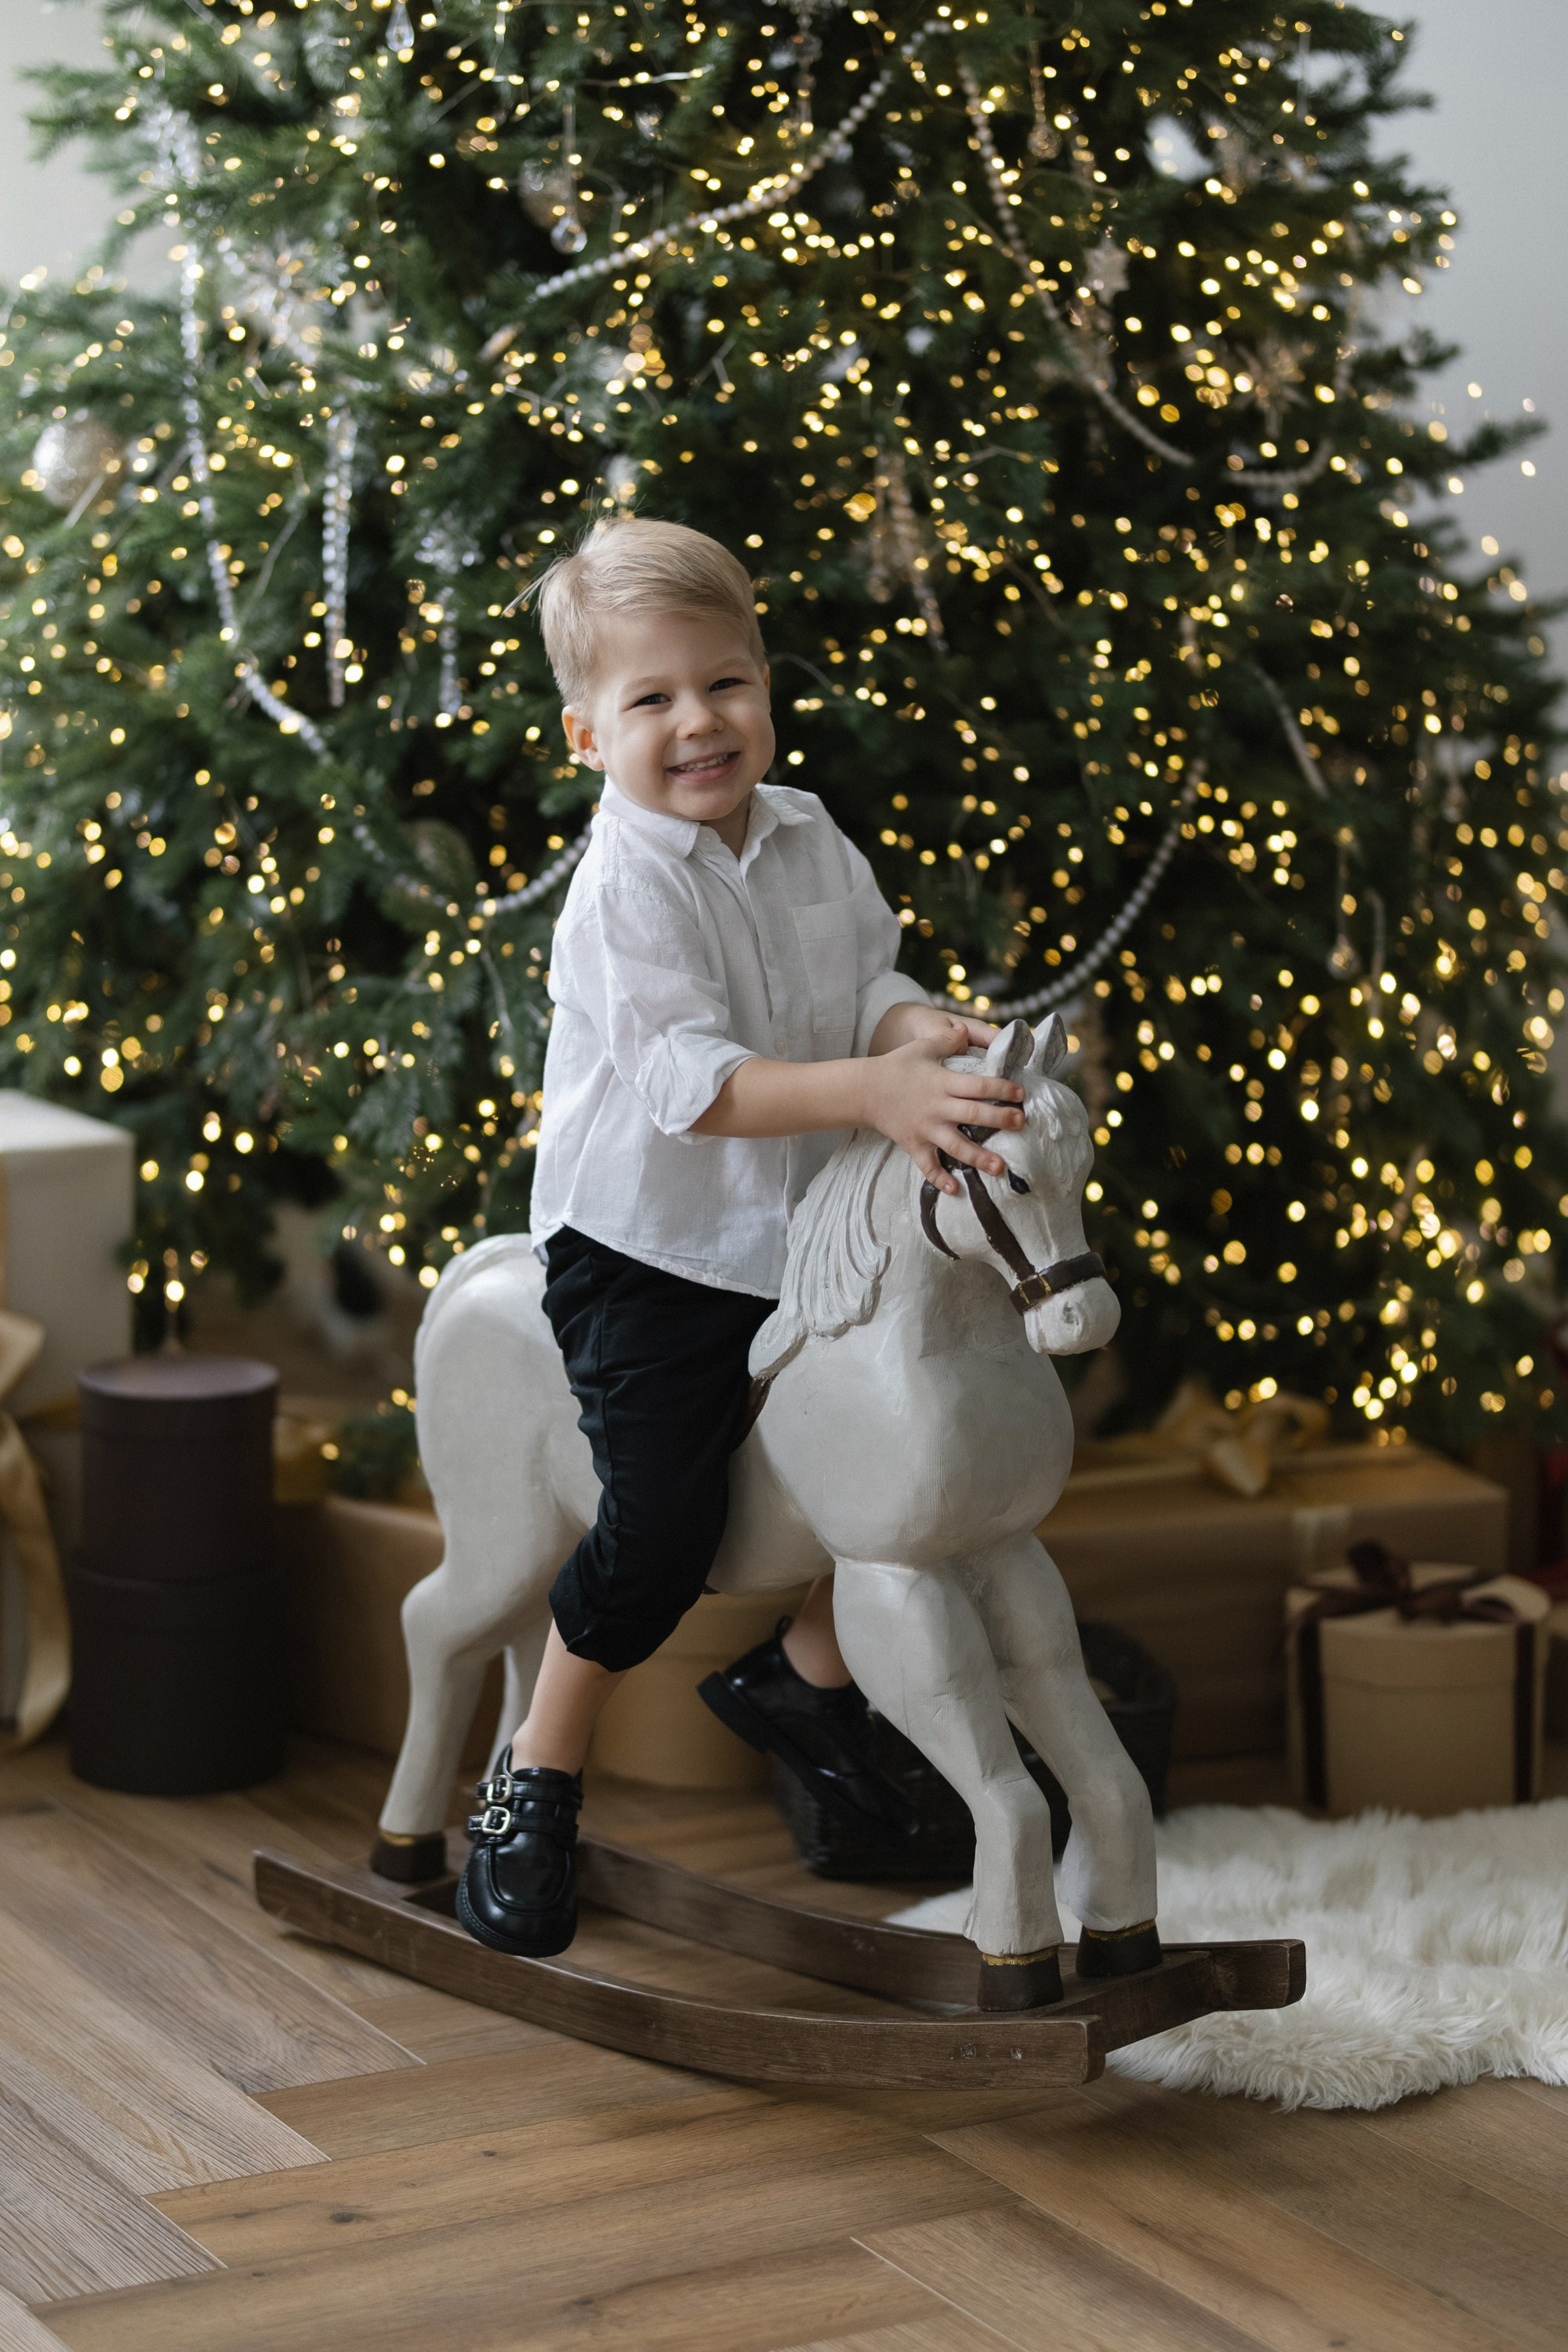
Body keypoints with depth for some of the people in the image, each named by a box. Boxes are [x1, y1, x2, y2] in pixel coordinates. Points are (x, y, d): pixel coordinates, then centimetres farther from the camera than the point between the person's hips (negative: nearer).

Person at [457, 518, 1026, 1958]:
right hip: (644, 1255, -7)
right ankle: (534, 1787, 4)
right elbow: (688, 1080, -29)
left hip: (800, 1236, 7)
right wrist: (873, 1092, -37)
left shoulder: (809, 841, 3)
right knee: (663, 1526, -15)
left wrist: (921, 1033, -19)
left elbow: (869, 981, 5)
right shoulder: (627, 891, -20)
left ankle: (809, 1675, 32)